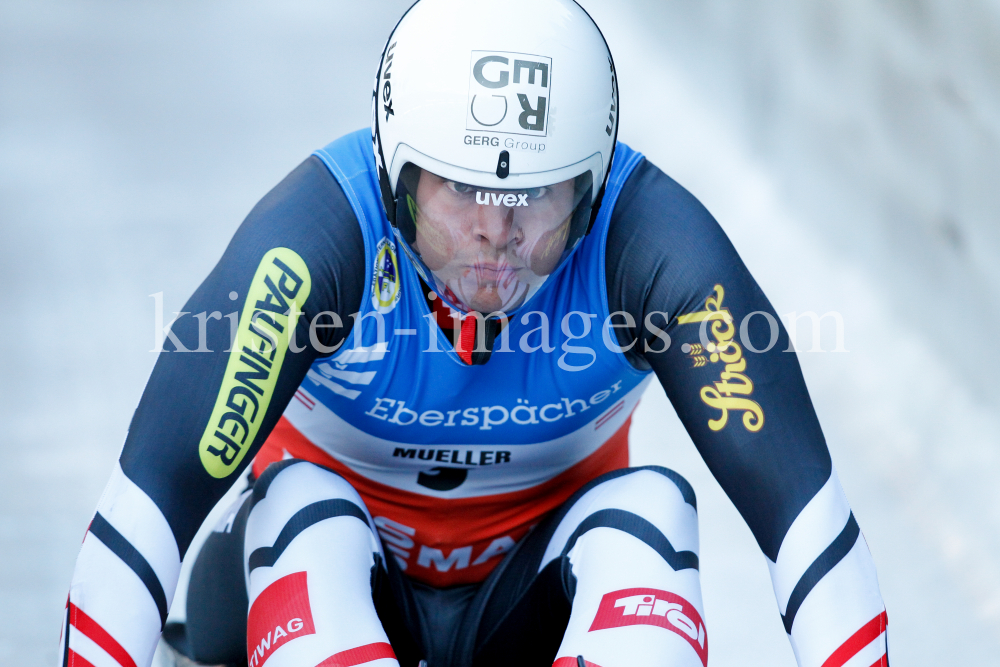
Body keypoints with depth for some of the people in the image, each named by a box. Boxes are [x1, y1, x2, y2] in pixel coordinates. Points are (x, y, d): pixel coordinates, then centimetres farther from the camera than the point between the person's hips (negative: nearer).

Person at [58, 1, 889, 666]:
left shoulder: (647, 239, -26)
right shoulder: (322, 228, -30)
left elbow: (796, 495, -28)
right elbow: (156, 488, -34)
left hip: (535, 588, 1)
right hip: (347, 578, -1)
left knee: (649, 511, -27)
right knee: (301, 508, -31)